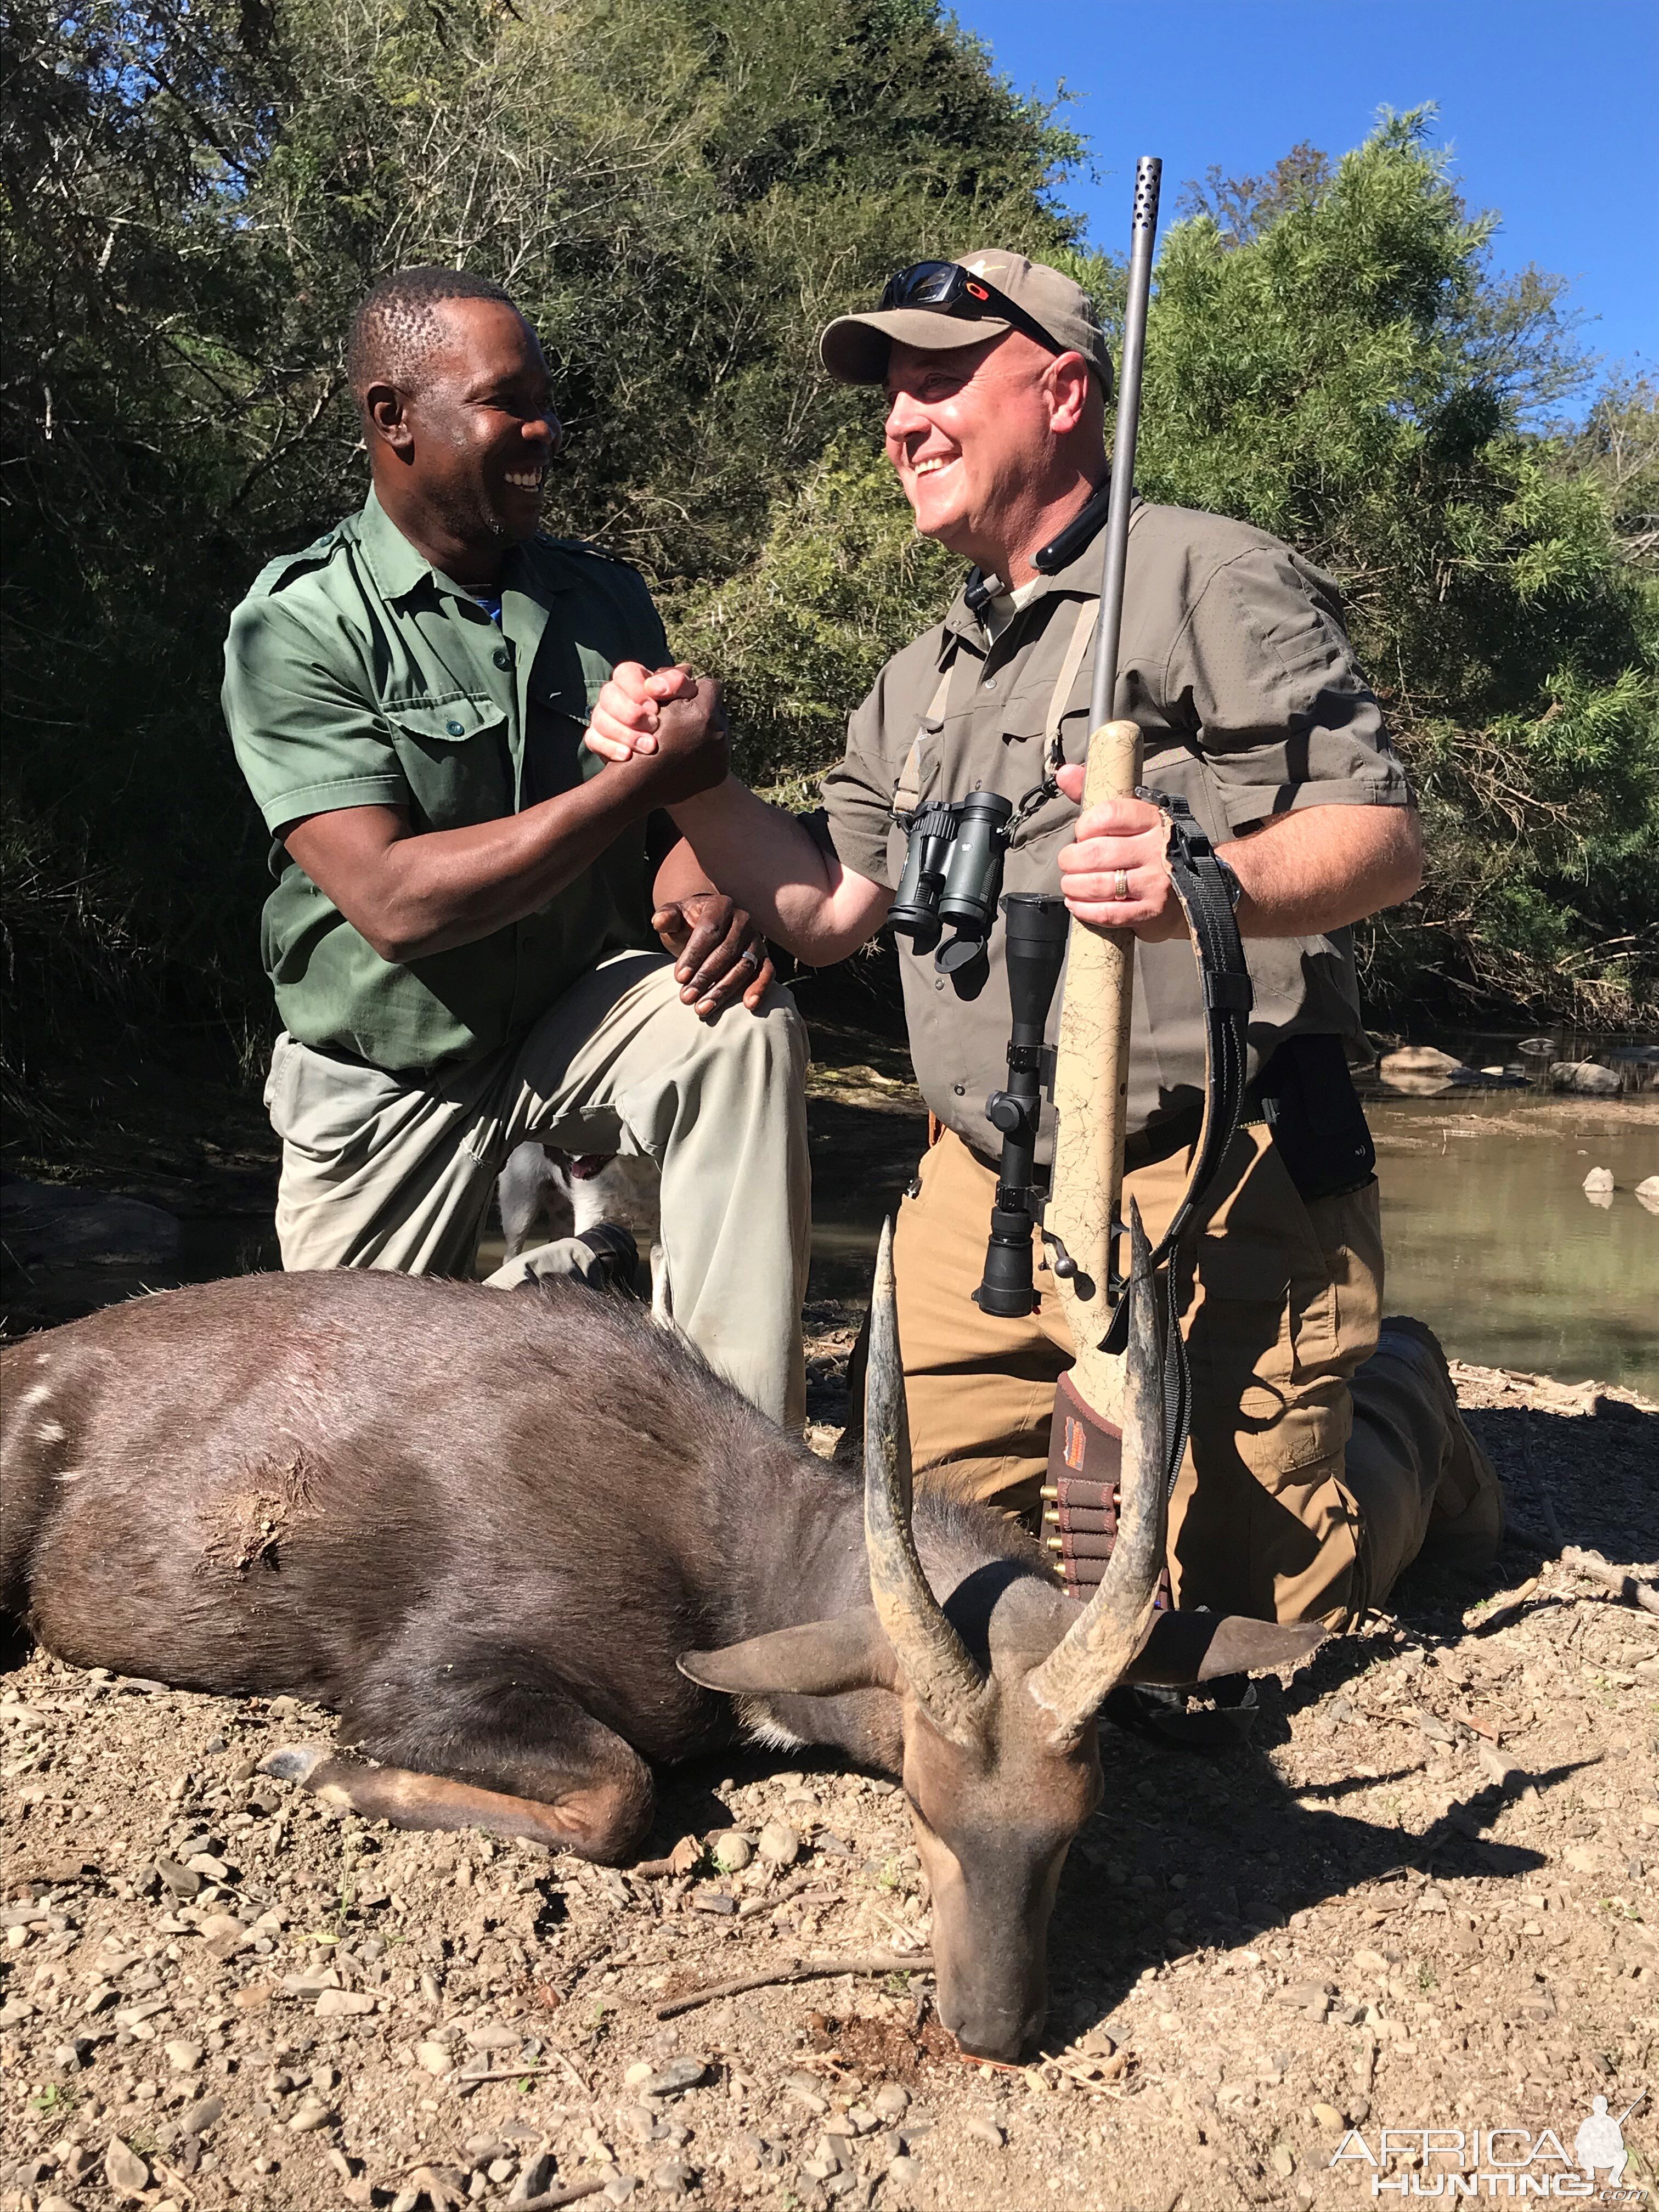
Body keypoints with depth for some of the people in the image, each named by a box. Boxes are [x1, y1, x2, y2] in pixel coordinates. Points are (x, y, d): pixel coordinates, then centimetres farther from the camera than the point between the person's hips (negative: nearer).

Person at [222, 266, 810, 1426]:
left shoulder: (605, 596, 1)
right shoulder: (299, 627, -15)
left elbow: (687, 794, 4)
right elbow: (393, 902, -26)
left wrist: (705, 873, -22)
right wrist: (640, 782, -27)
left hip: (575, 1022, 3)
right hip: (392, 1079, -2)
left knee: (748, 1023, -29)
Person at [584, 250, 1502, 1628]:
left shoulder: (1209, 577, -4)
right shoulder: (922, 680, 20)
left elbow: (1386, 839, -13)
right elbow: (825, 907, 14)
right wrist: (685, 770, 0)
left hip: (1211, 1191, -6)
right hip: (980, 1201, 7)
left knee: (1239, 1600, -2)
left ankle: (1402, 1411, 28)